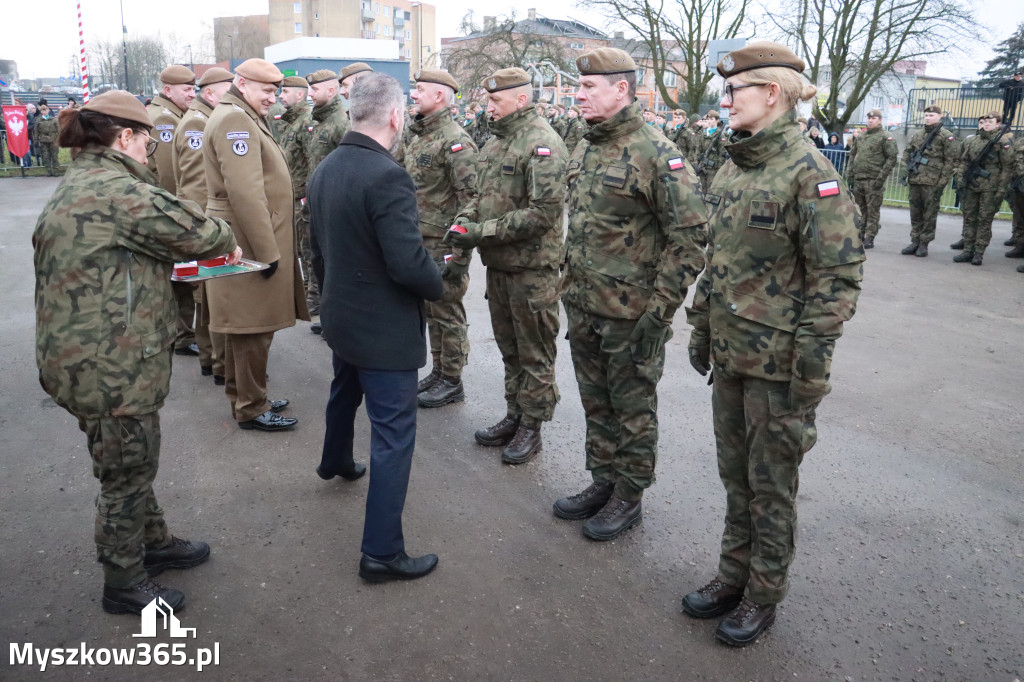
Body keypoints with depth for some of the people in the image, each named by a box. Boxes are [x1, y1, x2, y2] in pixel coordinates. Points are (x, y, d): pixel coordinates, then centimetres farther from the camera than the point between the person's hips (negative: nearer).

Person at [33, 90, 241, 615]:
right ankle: (125, 584, 26)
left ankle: (153, 542, 45)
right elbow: (194, 230, -15)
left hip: (90, 357, 10)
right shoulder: (118, 189, -21)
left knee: (132, 465, 25)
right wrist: (227, 242, 5)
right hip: (110, 368, -10)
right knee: (126, 475, 8)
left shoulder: (75, 187, 13)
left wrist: (174, 257, 8)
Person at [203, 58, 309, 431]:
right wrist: (267, 251, -23)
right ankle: (251, 409, 8)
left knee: (245, 323, 17)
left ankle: (241, 396, 29)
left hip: (245, 241, 11)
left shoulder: (244, 117, 18)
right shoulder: (235, 119, -15)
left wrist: (270, 245, 16)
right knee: (254, 326, -2)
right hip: (250, 242, -11)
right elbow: (246, 193, -24)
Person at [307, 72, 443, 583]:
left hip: (341, 315, 9)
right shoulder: (387, 176, -25)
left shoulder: (324, 170, 3)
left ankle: (335, 461, 60)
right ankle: (381, 552, 6)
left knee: (345, 392, 33)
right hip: (385, 327, -9)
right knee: (393, 435, -1)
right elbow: (409, 262, -29)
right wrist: (437, 285, -8)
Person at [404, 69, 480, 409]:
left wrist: (458, 251, -23)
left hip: (443, 243, -9)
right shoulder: (416, 136, 13)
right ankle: (438, 372, 29)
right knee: (429, 310, 16)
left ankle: (452, 381, 13)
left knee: (447, 313, 1)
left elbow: (470, 198, -20)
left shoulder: (455, 140, -15)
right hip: (420, 241, 9)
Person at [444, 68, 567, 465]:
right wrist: (463, 220, 0)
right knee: (508, 347, 18)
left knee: (534, 353, 4)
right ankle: (514, 416, 32)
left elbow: (542, 214, -23)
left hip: (532, 267, -9)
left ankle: (531, 427, 16)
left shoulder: (543, 144, -15)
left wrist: (482, 232, -20)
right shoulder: (496, 142, 13)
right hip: (498, 264, 9)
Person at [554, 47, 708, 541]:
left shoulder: (656, 154, -16)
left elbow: (689, 237, -17)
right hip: (583, 310, 8)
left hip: (631, 316, -8)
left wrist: (659, 310, -19)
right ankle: (603, 483, 36)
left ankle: (629, 498, 24)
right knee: (595, 403, 19)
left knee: (633, 408, 8)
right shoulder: (586, 154, 10)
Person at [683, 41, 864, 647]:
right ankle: (736, 574, 35)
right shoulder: (734, 168, 9)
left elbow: (839, 276, -17)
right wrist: (701, 328, 16)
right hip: (730, 351, 7)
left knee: (770, 483, 8)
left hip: (778, 361, -7)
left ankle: (765, 593, 26)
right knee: (735, 473, 18)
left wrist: (811, 368, -18)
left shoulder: (810, 172, -15)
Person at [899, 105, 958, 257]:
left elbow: (951, 160, -7)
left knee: (929, 215, 0)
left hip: (932, 183, -6)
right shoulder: (918, 135, 14)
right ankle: (915, 242, 17)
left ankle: (924, 244, 5)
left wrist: (942, 182, -11)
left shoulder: (946, 136, -3)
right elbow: (907, 152, 23)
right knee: (915, 213, 10)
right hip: (915, 180, 6)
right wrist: (906, 169, 8)